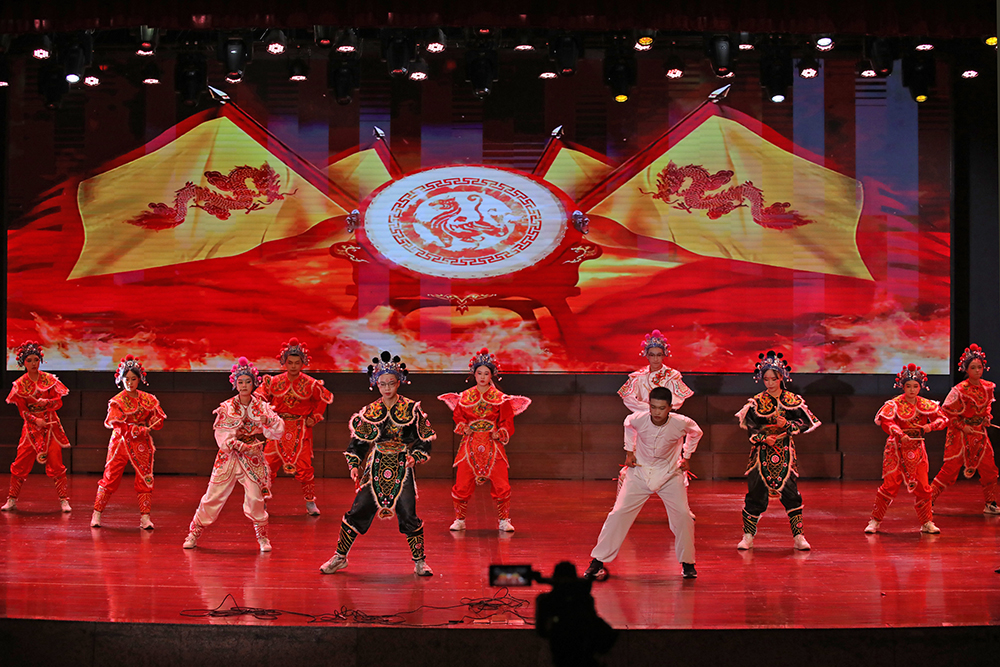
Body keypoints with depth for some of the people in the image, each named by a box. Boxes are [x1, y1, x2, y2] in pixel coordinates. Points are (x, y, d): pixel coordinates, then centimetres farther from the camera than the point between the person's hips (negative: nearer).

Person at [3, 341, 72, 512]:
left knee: (56, 464, -6)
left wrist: (46, 402, -23)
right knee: (20, 463, -2)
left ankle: (64, 500, 0)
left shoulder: (49, 379, 0)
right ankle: (12, 500, 10)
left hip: (51, 425, 0)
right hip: (31, 426, 0)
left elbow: (59, 402, -2)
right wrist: (36, 420, -18)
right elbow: (22, 410, -1)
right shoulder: (20, 384, 0)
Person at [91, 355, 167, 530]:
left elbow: (158, 421, 4)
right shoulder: (117, 401, -4)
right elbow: (119, 425, -13)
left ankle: (145, 517, 2)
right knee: (110, 478, -2)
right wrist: (141, 429, -20)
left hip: (141, 445, 3)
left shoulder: (148, 399, 6)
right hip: (121, 443, -3)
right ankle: (97, 514, 7)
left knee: (145, 479, -2)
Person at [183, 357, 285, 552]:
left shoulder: (261, 406, 2)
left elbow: (279, 430, -4)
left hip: (252, 459, 0)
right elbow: (223, 437, -7)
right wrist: (243, 446, -20)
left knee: (255, 498, -10)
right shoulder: (226, 408, -1)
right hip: (228, 457, 0)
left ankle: (262, 536, 9)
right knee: (213, 496, -1)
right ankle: (194, 533, 13)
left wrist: (268, 419, -23)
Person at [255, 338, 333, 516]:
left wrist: (315, 418, 6)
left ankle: (310, 502, 7)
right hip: (279, 428, 2)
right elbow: (260, 397, 13)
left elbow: (324, 399, 12)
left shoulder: (310, 384, -5)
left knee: (304, 466, -7)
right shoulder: (274, 382, -1)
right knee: (268, 463, -2)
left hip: (301, 429, -2)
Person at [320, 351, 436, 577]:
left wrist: (415, 456, -12)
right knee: (358, 511, 1)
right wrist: (354, 464, 1)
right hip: (375, 468, 2)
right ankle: (340, 557, 14)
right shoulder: (370, 411, 4)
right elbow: (358, 440, 10)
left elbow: (425, 438, 3)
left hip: (402, 467, -2)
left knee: (408, 515, -6)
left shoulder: (411, 409, -2)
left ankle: (419, 561, 9)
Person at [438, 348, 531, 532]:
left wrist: (500, 433, -8)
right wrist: (463, 427, -1)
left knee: (501, 484, -8)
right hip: (470, 444, 1)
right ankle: (459, 520, 12)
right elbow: (458, 415, 17)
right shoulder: (465, 397, 7)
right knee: (462, 484, -3)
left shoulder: (500, 398, 4)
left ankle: (504, 520, 5)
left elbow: (507, 421, 8)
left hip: (492, 445, -1)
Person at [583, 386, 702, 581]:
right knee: (619, 513, -7)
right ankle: (598, 560, 4)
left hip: (669, 474, 0)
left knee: (682, 515, -11)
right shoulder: (638, 419, -21)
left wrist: (686, 457, 4)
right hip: (639, 471, 0)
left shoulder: (681, 423, -22)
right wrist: (629, 451, 5)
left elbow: (696, 433, 4)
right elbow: (628, 425, 7)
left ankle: (687, 563, 10)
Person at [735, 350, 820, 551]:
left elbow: (804, 423, 1)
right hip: (762, 451, 0)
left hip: (784, 451, 0)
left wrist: (787, 425, -15)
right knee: (756, 492, -1)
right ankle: (748, 536, 9)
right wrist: (763, 438, -15)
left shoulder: (792, 400, 2)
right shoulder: (757, 402, 1)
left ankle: (798, 536, 3)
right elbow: (750, 427, 1)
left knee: (790, 493, -4)